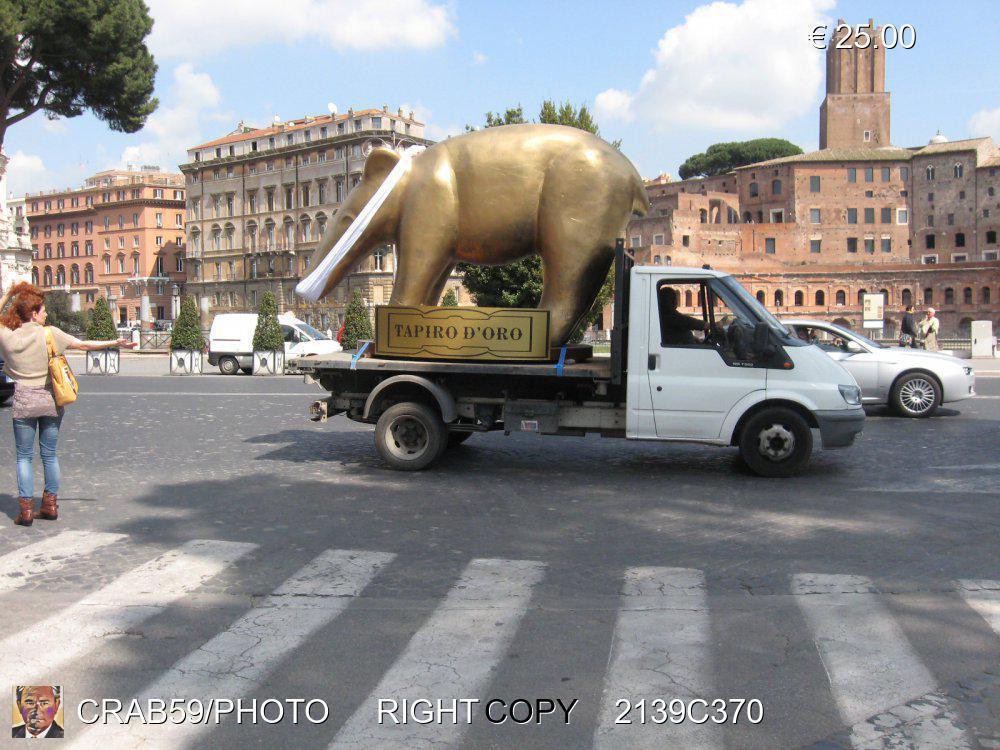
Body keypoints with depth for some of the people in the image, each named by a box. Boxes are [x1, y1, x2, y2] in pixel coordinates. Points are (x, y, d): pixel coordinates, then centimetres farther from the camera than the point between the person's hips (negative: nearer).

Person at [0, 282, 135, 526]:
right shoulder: (49, 333, -7)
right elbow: (84, 345, -4)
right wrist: (116, 343, 3)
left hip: (23, 401, 0)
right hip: (49, 399, 0)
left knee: (24, 456, 7)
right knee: (49, 454, 11)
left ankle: (26, 508, 4)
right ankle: (51, 504, 16)